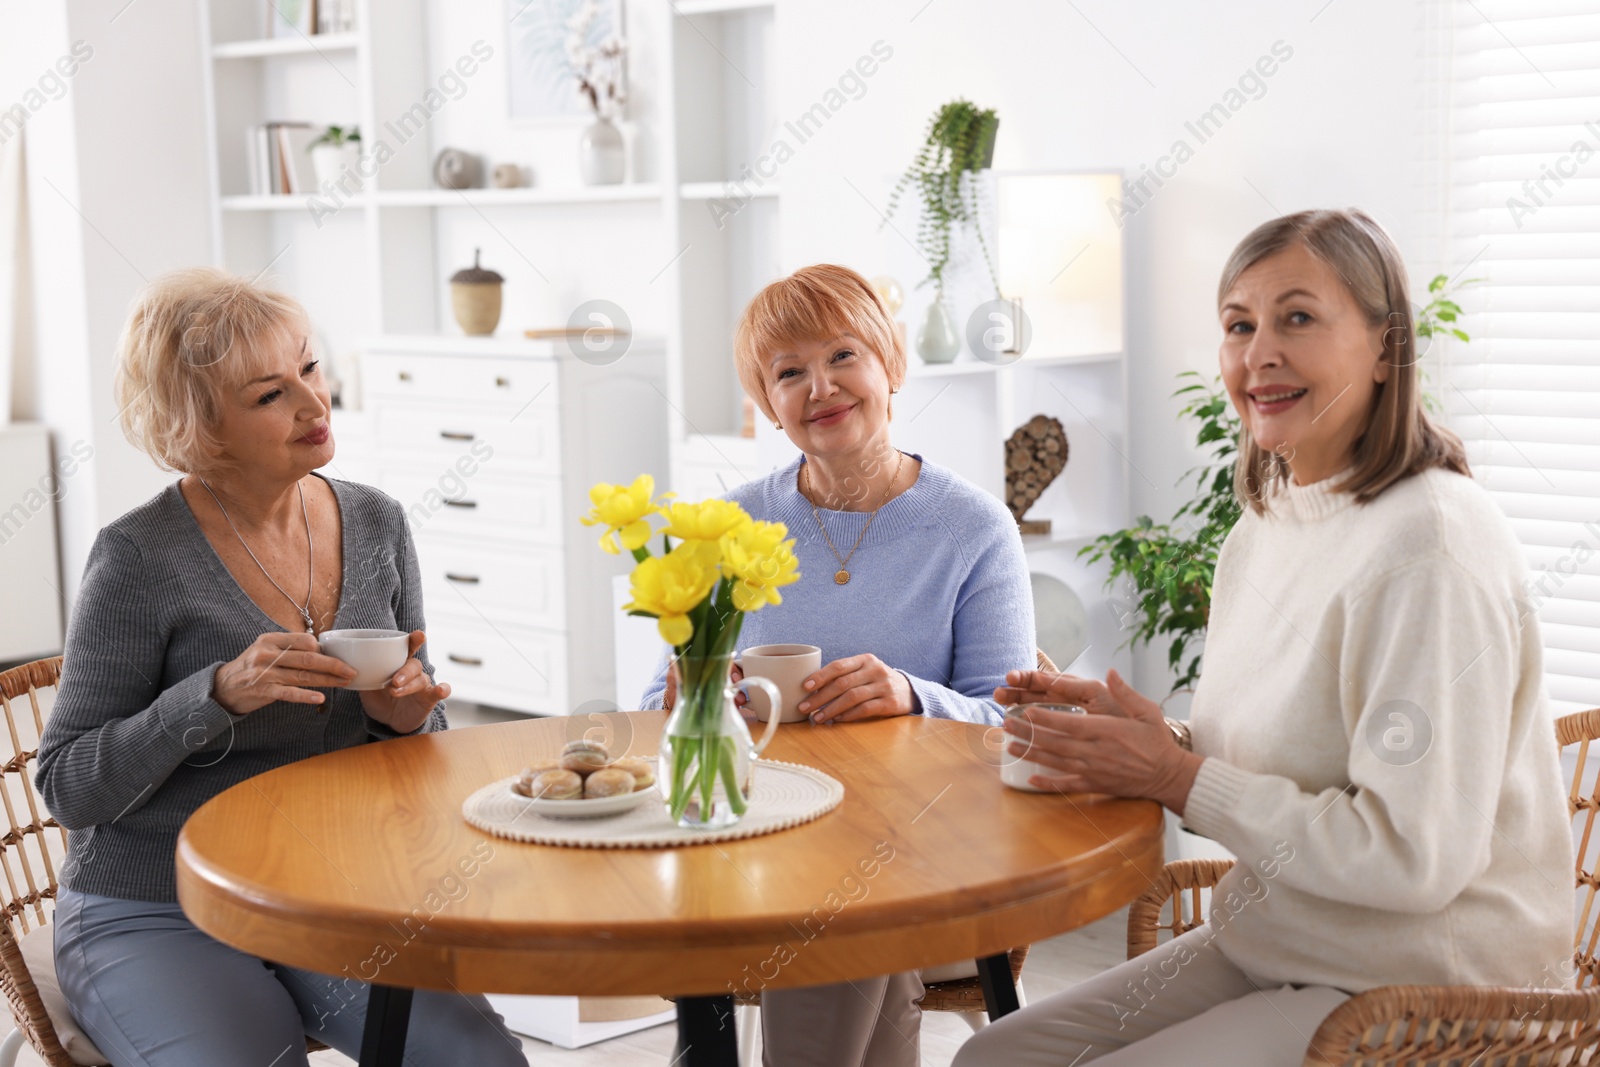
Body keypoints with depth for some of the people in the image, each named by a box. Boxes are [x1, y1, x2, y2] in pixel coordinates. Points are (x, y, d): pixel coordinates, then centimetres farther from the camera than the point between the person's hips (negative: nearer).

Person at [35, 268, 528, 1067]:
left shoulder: (375, 524, 2)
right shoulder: (142, 559, -14)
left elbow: (423, 735, 13)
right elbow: (66, 786, -10)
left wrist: (405, 717, -11)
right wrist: (219, 695, -24)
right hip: (157, 918, -3)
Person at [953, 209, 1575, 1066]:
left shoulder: (1429, 547, -22)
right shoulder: (1262, 529, 7)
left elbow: (1414, 856, -25)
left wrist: (1179, 780, -19)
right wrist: (1140, 736, -3)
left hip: (1416, 997, -8)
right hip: (1266, 947, 8)